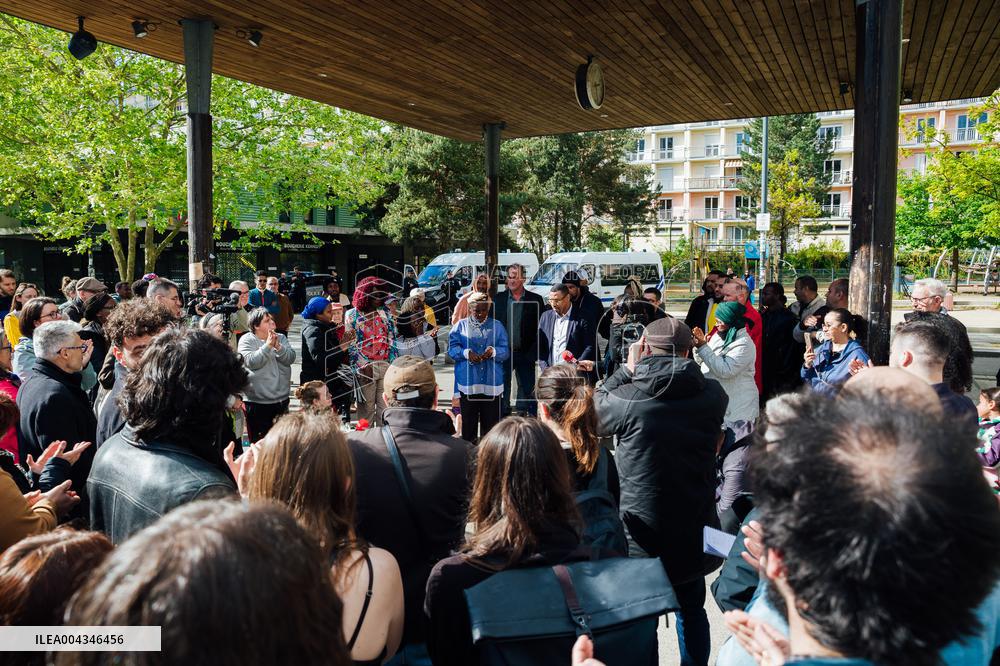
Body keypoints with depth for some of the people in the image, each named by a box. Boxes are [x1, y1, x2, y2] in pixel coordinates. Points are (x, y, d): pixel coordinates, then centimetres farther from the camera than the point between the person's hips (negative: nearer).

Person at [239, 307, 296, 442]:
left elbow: (291, 358, -6)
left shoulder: (281, 338, 7)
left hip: (282, 399, 5)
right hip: (257, 401, -5)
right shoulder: (247, 340, -6)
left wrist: (278, 346, -21)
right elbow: (251, 362, -19)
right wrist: (268, 345, -22)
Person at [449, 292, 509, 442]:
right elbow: (452, 348, 0)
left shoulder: (497, 326, 10)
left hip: (492, 383, 1)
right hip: (467, 383, -1)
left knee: (490, 422, 3)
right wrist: (466, 353, -19)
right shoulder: (460, 326, 8)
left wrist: (494, 351, -18)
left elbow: (506, 351, 3)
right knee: (468, 421, 4)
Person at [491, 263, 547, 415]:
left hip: (525, 354, -1)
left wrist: (533, 353, -9)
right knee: (502, 389, 7)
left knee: (527, 390, 7)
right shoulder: (498, 298, 4)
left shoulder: (535, 300, -1)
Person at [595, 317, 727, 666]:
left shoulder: (627, 398, -20)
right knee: (692, 608, 24)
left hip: (642, 530, -3)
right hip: (695, 526, 4)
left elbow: (595, 413, 0)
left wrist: (627, 369, 3)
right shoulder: (713, 395, -9)